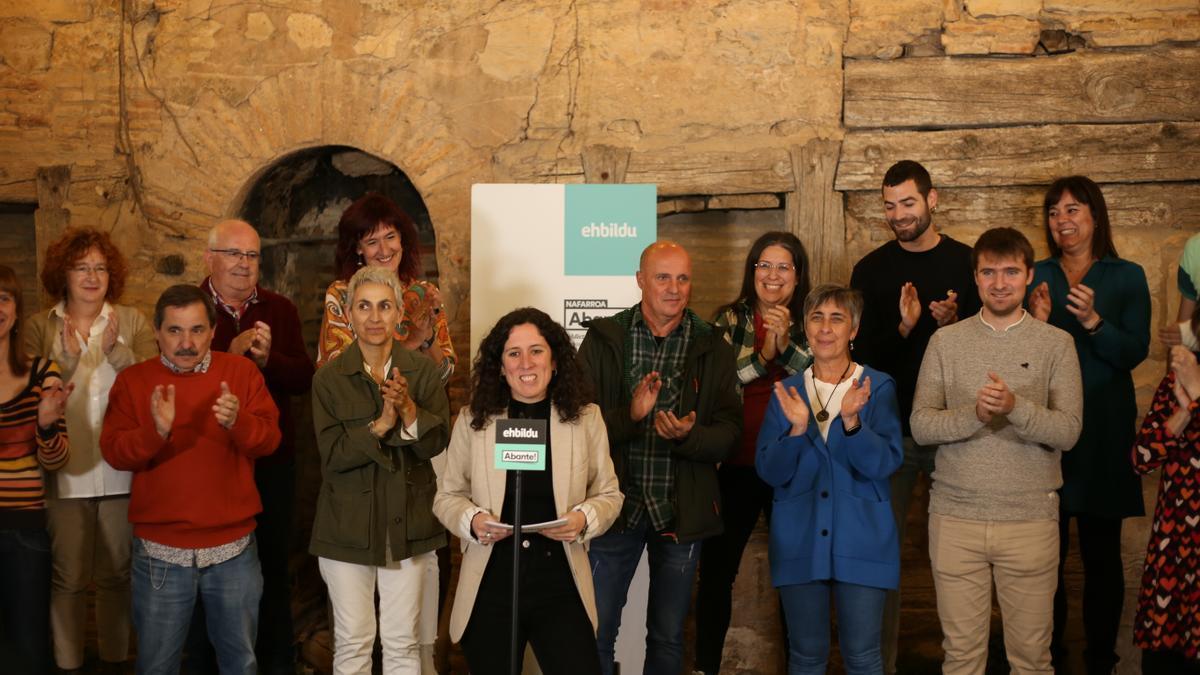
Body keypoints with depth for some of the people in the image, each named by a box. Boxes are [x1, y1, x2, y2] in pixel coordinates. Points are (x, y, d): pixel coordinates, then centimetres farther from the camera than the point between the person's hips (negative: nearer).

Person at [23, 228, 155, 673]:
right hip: (65, 474, 0)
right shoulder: (40, 327, 2)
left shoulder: (132, 322, 2)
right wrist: (65, 359, -21)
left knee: (117, 575, 12)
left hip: (122, 472, 0)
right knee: (69, 578, 8)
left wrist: (115, 351, -23)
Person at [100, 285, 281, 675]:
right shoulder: (133, 381, 0)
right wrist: (156, 430, -27)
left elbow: (269, 439, -7)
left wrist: (237, 421, -28)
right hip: (160, 552, 0)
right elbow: (113, 452, -8)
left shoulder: (242, 371, 1)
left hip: (234, 549, 1)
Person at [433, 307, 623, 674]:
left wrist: (584, 519, -15)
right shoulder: (472, 420, -1)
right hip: (490, 589, 1)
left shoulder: (586, 417, 0)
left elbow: (608, 494, 5)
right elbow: (447, 496, 6)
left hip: (560, 588, 0)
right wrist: (471, 520, -14)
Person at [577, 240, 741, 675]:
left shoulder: (712, 349, 3)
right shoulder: (604, 338, 0)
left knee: (668, 638, 14)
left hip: (680, 509, 1)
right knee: (596, 633, 4)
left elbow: (730, 433, -2)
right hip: (616, 504, -1)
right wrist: (630, 415, -24)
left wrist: (689, 435, -21)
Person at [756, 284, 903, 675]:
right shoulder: (787, 392, 6)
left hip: (861, 541, -2)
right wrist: (797, 429, -18)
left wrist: (851, 422, -26)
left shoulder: (878, 387, 0)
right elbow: (769, 472, -1)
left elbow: (886, 463, -11)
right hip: (800, 542, 2)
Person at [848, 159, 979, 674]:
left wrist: (955, 324, -16)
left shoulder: (967, 263, 2)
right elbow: (861, 352, -1)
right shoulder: (870, 270, 4)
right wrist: (903, 329, -19)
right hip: (889, 428, 1)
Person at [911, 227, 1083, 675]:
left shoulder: (1056, 344, 2)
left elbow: (1068, 432, -6)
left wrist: (1016, 407, -23)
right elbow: (920, 427, -2)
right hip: (955, 515, 1)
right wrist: (975, 414, -19)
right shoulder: (946, 341, 4)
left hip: (1031, 517, 0)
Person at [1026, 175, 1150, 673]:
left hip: (1103, 431, -1)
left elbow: (1134, 353, -6)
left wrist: (1093, 321, -21)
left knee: (1102, 552, 3)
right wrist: (1036, 322, -13)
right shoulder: (1037, 276, 8)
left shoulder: (1127, 277, 3)